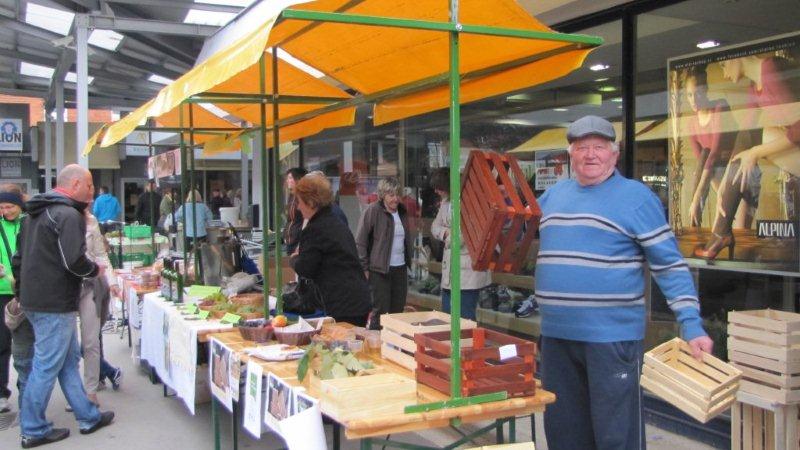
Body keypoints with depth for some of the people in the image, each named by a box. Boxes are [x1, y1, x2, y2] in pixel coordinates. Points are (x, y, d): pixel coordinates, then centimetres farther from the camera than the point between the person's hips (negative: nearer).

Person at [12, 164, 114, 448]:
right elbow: (74, 262, -24)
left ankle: (88, 417, 25)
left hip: (33, 299, 10)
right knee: (46, 367, 1)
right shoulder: (69, 215, -16)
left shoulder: (35, 213, 16)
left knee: (69, 359, 16)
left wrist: (22, 292, 26)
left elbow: (19, 258, 21)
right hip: (55, 304, -10)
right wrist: (97, 270, -6)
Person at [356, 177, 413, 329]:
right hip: (380, 270, -6)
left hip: (401, 268, 6)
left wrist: (409, 261, 15)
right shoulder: (372, 211, -9)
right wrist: (364, 268, -12)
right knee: (381, 311, -2)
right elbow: (360, 241, -10)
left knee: (398, 310, 10)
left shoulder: (402, 211, 12)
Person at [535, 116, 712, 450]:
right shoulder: (554, 195, 12)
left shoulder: (636, 196, -6)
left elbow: (670, 265, -8)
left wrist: (692, 325, -14)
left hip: (612, 336, -6)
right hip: (556, 335, 6)